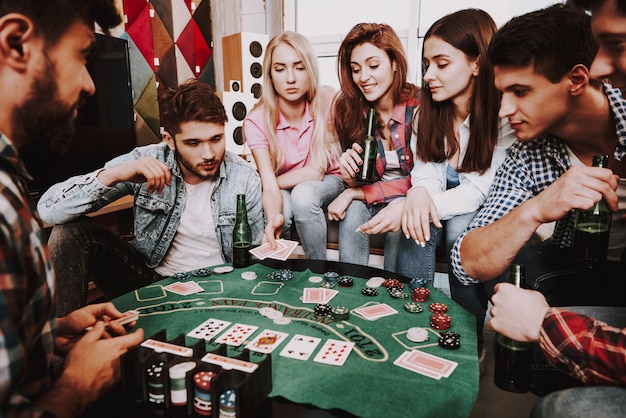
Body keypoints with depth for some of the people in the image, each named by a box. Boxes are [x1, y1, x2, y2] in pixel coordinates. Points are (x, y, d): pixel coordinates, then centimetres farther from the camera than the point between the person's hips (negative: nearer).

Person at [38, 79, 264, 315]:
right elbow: (49, 210, -18)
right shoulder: (144, 162, -13)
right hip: (151, 277, 2)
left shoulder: (245, 178, -13)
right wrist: (113, 175, -33)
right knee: (72, 232, -17)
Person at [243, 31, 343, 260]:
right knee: (282, 208, -31)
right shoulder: (257, 121, -19)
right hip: (285, 191, 1)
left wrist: (273, 182, -15)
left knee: (303, 193, -32)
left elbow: (316, 172, -21)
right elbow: (270, 186, -29)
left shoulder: (327, 102, -21)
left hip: (329, 182, 0)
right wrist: (273, 217, -49)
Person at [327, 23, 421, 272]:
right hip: (373, 195, 2)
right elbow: (359, 180, -3)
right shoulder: (348, 109, -10)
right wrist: (350, 174, -29)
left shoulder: (419, 107, -20)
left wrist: (353, 193, -21)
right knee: (354, 210, -28)